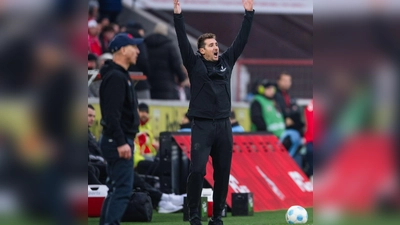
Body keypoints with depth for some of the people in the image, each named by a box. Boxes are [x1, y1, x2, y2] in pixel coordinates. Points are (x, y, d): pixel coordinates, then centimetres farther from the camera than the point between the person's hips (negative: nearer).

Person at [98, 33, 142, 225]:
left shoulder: (121, 76, 17)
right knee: (123, 189, -13)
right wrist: (121, 142, -26)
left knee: (116, 189, 13)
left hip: (117, 141, 11)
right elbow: (112, 114, -23)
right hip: (118, 140, -11)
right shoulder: (115, 77, -15)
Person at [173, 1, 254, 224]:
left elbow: (242, 39, 10)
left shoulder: (226, 62, 10)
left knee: (223, 173, 6)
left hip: (224, 126, 4)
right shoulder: (195, 64, 1)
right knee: (197, 170, -13)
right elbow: (183, 41, -9)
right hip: (202, 126, -4)